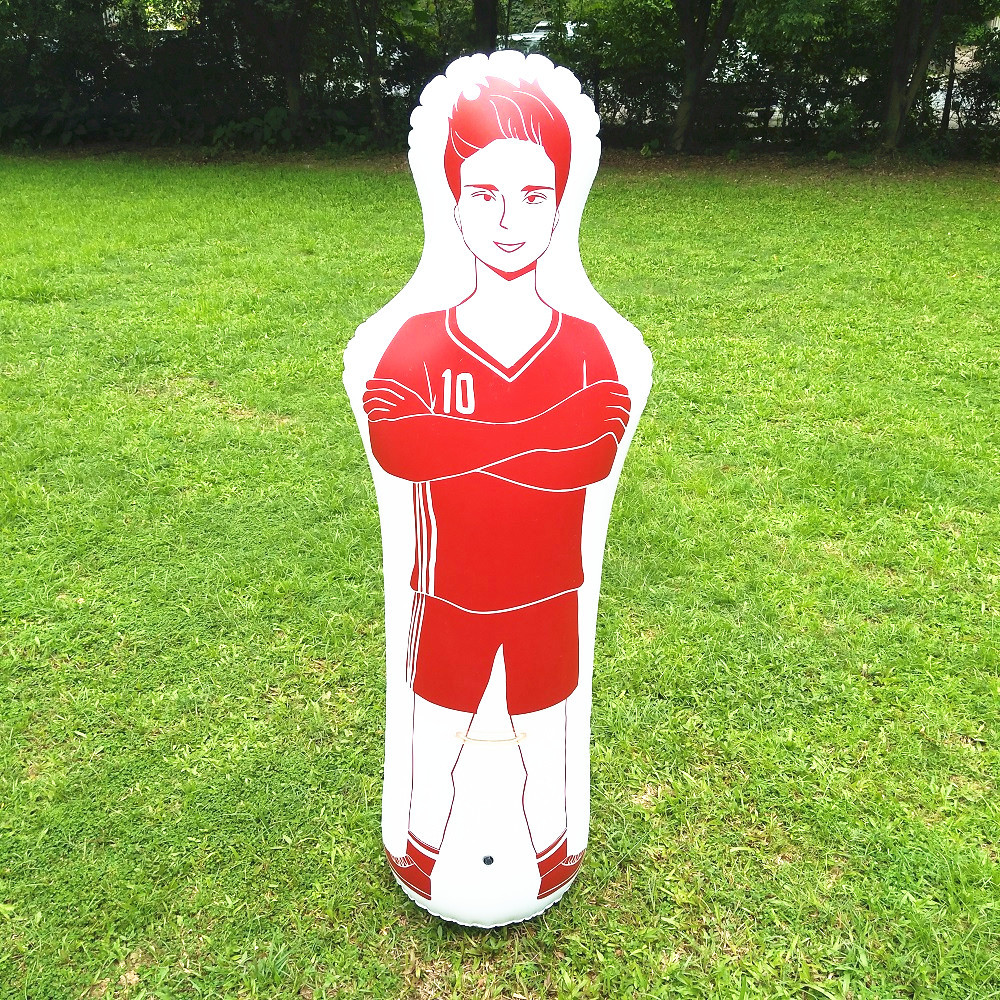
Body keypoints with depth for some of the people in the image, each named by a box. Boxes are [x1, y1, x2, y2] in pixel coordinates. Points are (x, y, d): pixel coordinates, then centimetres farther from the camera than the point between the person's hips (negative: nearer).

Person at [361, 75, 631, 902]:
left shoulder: (584, 345, -7)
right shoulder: (418, 341, -9)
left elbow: (600, 451, -17)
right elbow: (390, 443, -21)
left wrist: (461, 437, -19)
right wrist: (537, 437, -21)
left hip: (547, 595, 1)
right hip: (448, 595, 0)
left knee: (544, 746, 21)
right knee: (436, 742, 20)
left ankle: (551, 857, 48)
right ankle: (422, 856, 48)